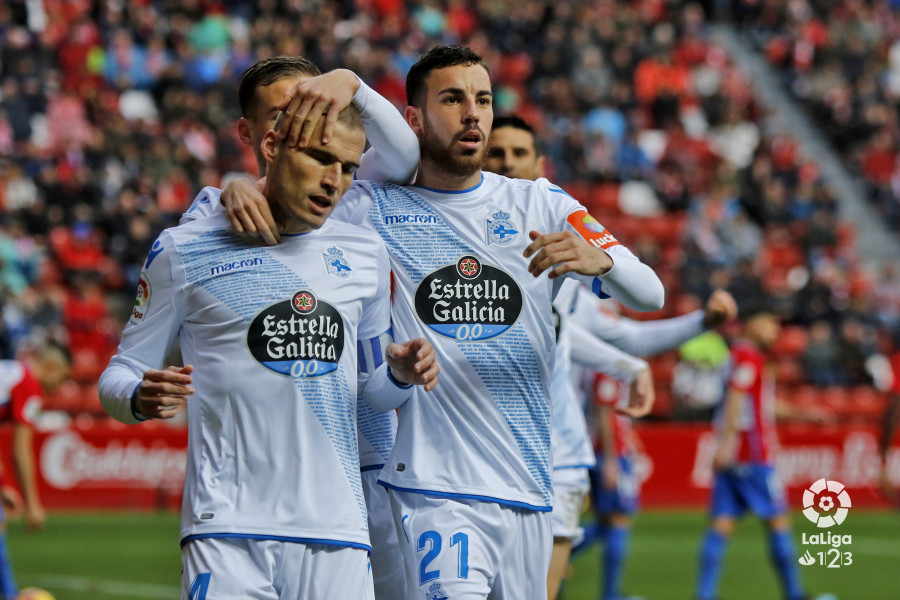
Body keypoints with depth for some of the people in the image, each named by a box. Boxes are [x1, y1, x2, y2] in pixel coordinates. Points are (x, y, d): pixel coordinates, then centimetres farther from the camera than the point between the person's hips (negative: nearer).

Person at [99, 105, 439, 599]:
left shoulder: (363, 256, 14)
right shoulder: (184, 250, 3)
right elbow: (120, 376, 6)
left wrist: (401, 374, 1)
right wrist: (141, 398, -17)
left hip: (337, 528, 3)